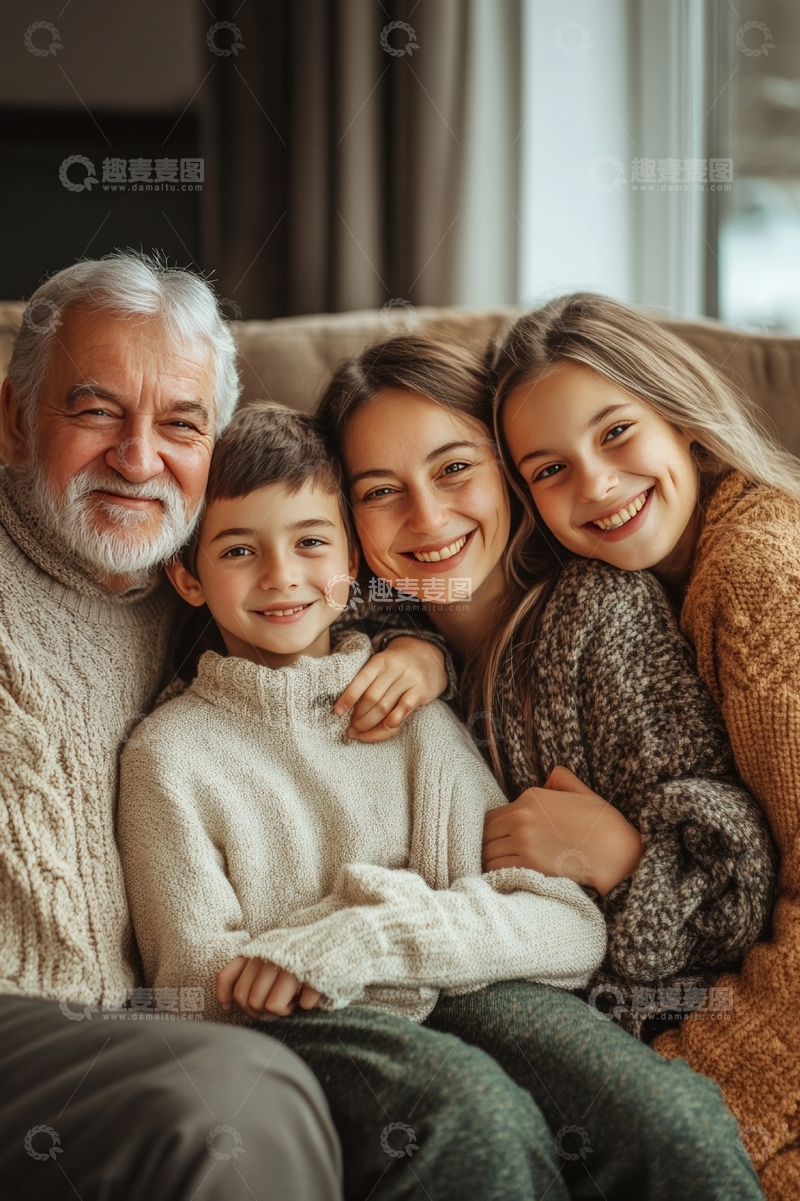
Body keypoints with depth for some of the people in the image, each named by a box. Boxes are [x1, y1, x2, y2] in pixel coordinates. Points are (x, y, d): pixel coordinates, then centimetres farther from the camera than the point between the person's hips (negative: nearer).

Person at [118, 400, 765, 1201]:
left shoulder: (415, 721, 14)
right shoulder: (171, 752, 6)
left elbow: (571, 933, 3)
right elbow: (198, 982, 0)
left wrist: (363, 938, -13)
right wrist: (394, 895, -5)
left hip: (467, 998, 2)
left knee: (678, 1114, -30)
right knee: (478, 1110, -36)